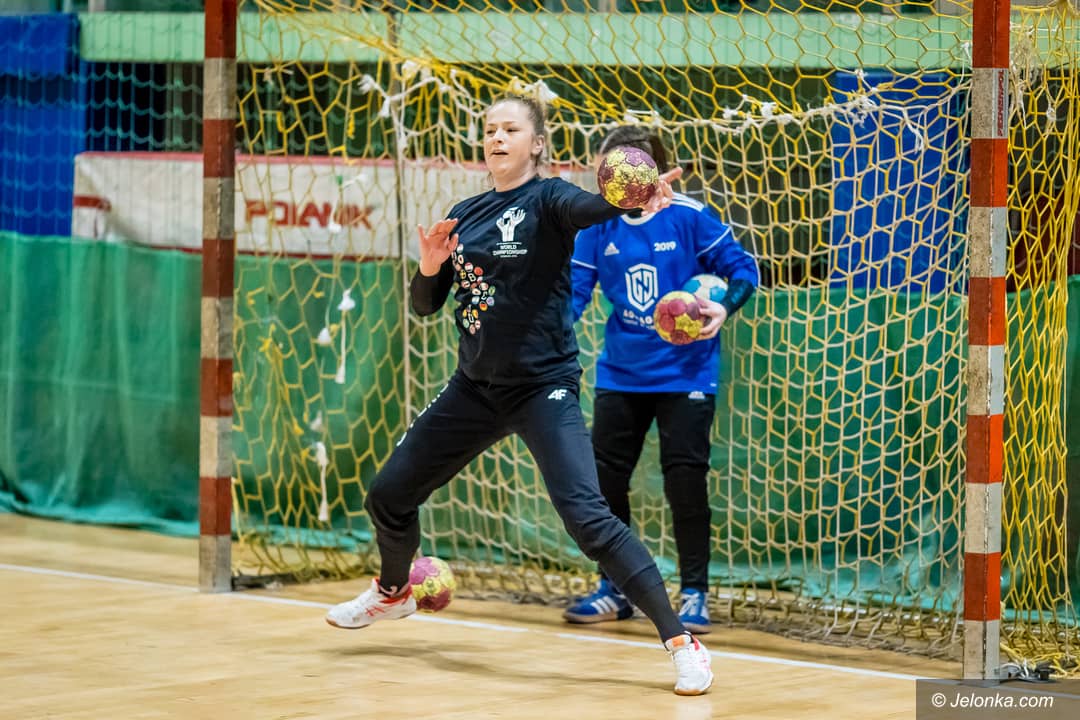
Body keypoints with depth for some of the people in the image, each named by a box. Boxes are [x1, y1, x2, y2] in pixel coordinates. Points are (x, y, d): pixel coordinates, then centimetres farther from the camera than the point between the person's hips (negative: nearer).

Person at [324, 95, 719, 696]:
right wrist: (431, 265, -11)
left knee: (587, 516, -22)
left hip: (543, 385, -7)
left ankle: (683, 643, -18)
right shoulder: (464, 216, 8)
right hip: (476, 386, 7)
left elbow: (590, 207, -34)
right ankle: (393, 593, 47)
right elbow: (426, 304, 11)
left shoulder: (547, 200, -10)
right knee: (389, 496, 16)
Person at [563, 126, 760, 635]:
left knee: (685, 479, -6)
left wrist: (724, 310, -22)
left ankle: (695, 594, 6)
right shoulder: (598, 226, -1)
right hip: (620, 374, 4)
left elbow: (743, 268, -5)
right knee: (605, 478, 7)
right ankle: (612, 591, 22)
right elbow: (573, 291, 0)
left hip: (684, 373, -4)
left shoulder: (687, 218, -11)